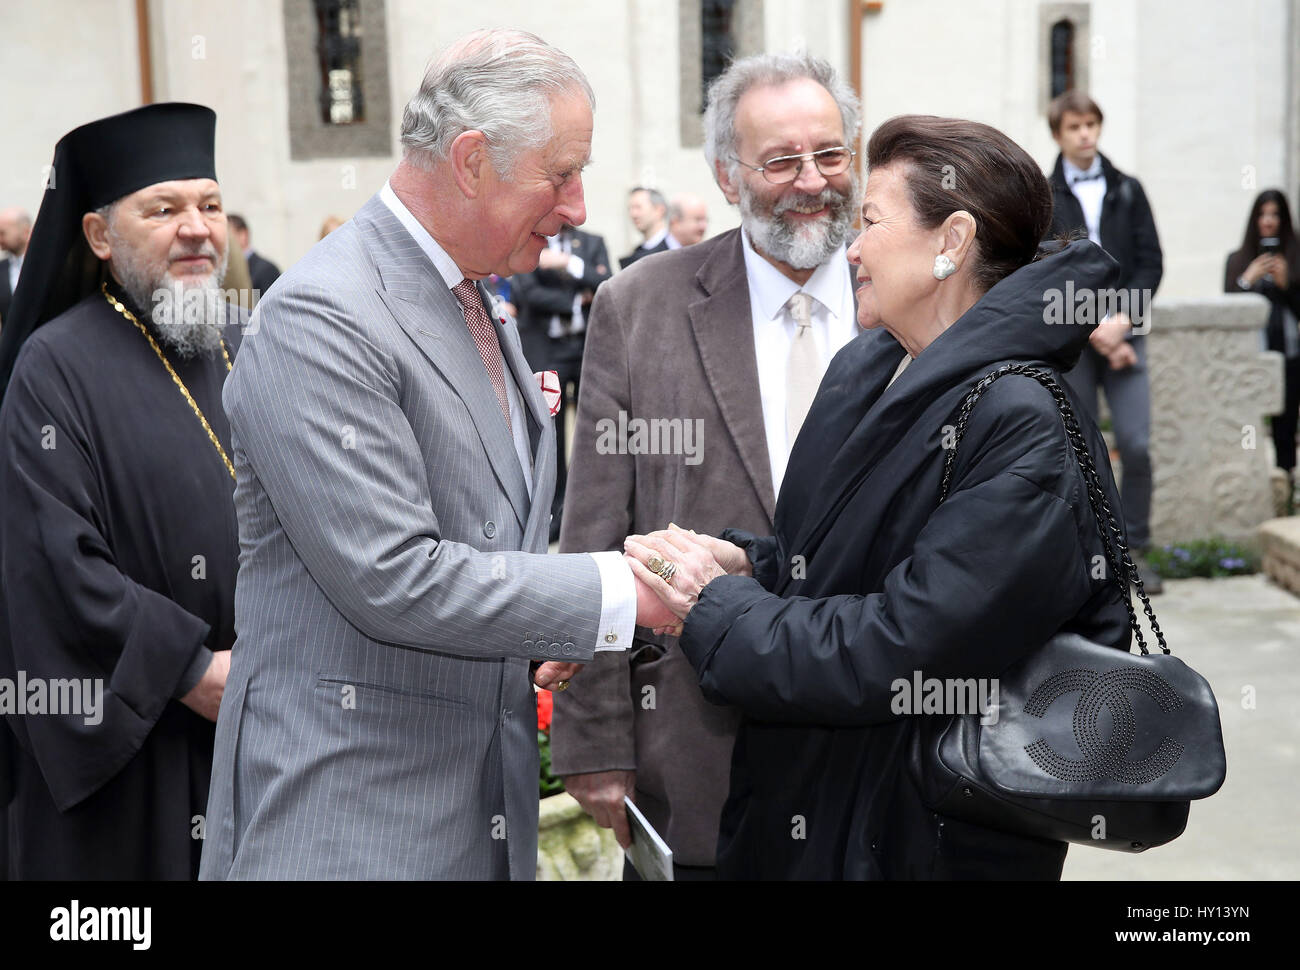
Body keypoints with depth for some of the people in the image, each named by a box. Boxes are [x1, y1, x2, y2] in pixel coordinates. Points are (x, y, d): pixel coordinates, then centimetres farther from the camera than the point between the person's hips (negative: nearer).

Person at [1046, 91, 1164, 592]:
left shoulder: (1127, 191, 10)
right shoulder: (1042, 199, 3)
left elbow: (1151, 262, 6)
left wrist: (1122, 321, -9)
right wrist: (1093, 329, -11)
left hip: (1123, 332, 2)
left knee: (1136, 443, -7)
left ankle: (1135, 550, 5)